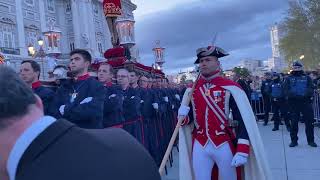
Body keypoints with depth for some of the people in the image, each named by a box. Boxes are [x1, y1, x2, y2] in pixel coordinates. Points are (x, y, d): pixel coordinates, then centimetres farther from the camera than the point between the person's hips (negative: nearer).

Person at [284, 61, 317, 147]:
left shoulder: (307, 78, 12)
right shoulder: (289, 79, 9)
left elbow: (311, 88, 0)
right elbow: (286, 90, -2)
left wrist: (306, 94, -20)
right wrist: (293, 95, -20)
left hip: (306, 102, 1)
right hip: (293, 102, -1)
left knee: (309, 121, 2)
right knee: (294, 122, 3)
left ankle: (311, 140, 13)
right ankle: (294, 140, 12)